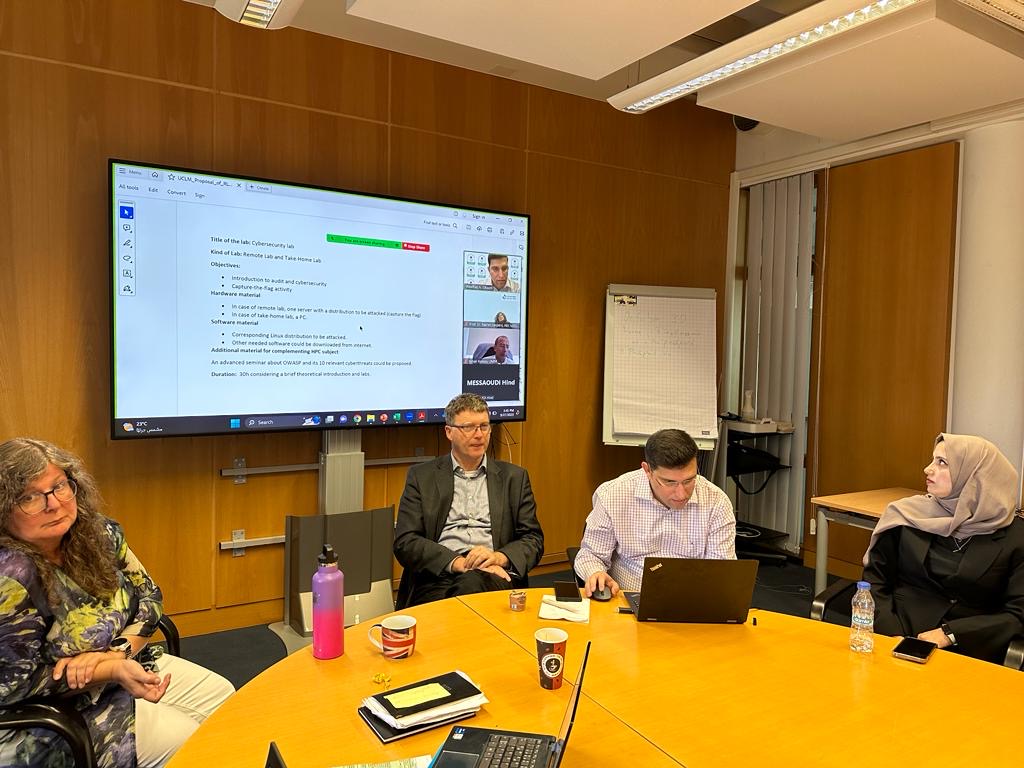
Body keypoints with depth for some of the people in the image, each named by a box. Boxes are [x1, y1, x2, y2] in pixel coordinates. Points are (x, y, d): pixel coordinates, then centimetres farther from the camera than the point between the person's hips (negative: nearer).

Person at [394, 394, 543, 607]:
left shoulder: (514, 477, 16)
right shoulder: (421, 476, 12)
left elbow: (534, 540, 13)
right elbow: (405, 542, 2)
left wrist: (499, 557, -10)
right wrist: (459, 563, -12)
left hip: (493, 577, 1)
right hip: (438, 578, 0)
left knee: (472, 583, -35)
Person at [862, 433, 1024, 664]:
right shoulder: (906, 514, 3)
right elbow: (875, 580, 6)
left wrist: (950, 633, -11)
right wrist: (893, 637, -8)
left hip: (969, 651, 0)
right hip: (895, 644, 1)